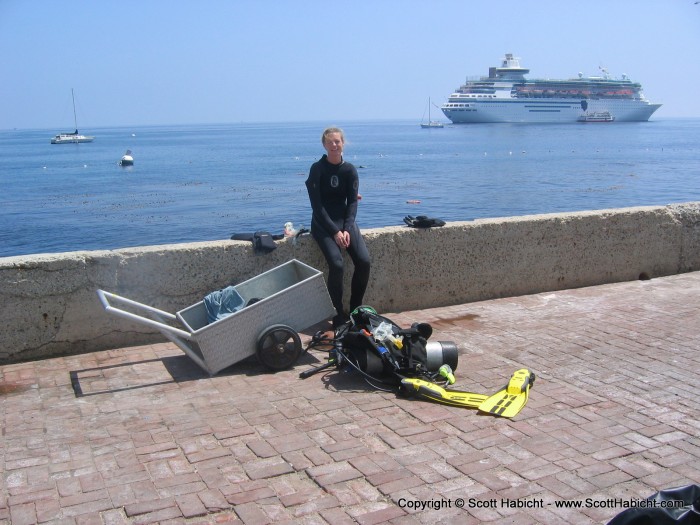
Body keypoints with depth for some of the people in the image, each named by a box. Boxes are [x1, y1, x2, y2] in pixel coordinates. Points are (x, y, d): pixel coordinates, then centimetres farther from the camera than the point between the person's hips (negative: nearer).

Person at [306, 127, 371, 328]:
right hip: (323, 223, -4)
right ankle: (338, 315, -10)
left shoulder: (349, 170, 4)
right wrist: (335, 231, -18)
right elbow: (317, 205, -11)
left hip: (345, 220, 4)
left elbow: (352, 202, 1)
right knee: (337, 264, -26)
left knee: (364, 261, -16)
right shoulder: (317, 169, -7)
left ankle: (355, 309, 2)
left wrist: (347, 229, -15)